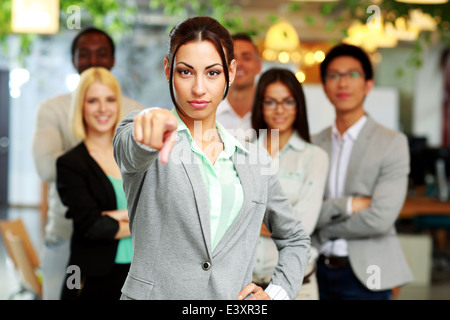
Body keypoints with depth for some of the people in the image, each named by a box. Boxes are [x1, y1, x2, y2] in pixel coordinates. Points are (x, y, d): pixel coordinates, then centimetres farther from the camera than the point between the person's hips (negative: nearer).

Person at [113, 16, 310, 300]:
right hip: (155, 292, -3)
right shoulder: (147, 137, 0)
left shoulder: (256, 161, 11)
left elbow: (295, 240, 20)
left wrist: (276, 294, 4)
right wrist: (151, 124, -46)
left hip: (232, 297, 3)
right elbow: (131, 152, -24)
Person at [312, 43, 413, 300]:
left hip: (365, 275, -3)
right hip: (319, 270, 4)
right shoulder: (315, 144, 7)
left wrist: (323, 227, -6)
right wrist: (347, 205, -17)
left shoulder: (393, 142, -5)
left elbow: (380, 218, -15)